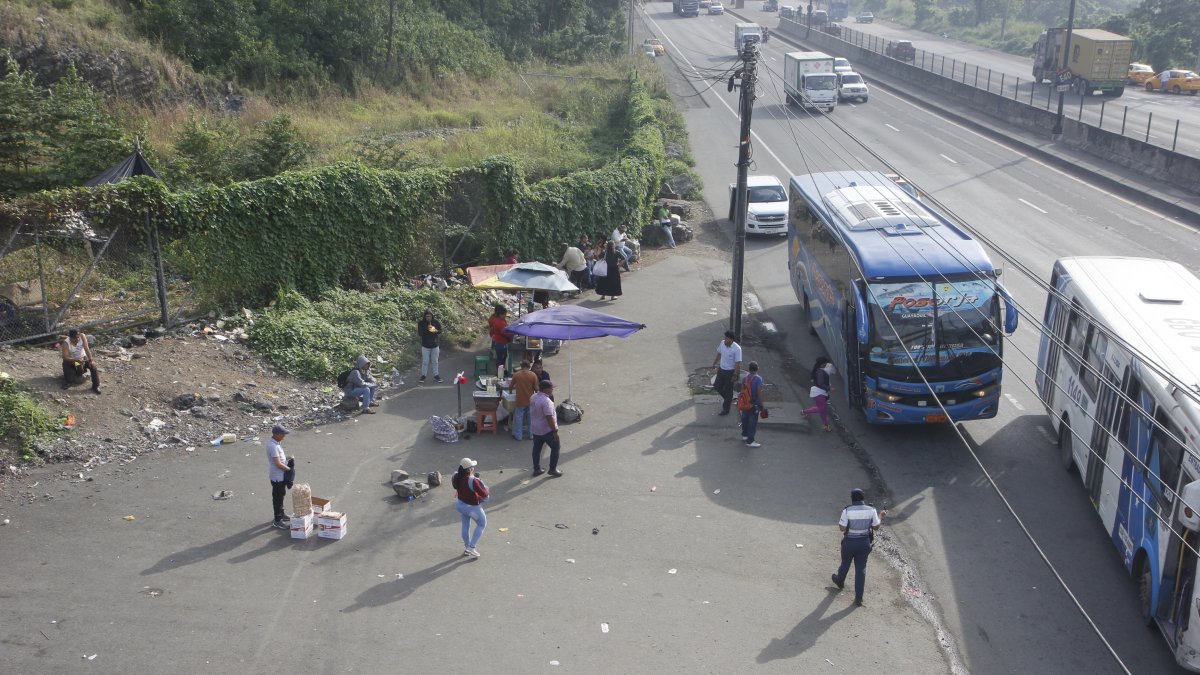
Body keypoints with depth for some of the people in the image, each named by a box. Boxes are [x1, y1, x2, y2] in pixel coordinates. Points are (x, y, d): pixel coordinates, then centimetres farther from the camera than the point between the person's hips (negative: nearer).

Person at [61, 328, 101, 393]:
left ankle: (96, 386, -18)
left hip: (83, 358, 1)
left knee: (93, 365, -25)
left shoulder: (82, 336, -20)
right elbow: (65, 357, -30)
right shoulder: (66, 343, -25)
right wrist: (76, 360, -44)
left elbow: (87, 349, -22)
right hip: (71, 360, -1)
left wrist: (91, 360, -32)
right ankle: (66, 382, 10)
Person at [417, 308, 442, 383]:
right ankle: (423, 375, 15)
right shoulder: (421, 323, -11)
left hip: (435, 345, 2)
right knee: (425, 361, 2)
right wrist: (427, 329, -29)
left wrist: (436, 331, -21)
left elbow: (440, 331, 1)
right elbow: (419, 333, -14)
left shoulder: (436, 322, -7)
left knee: (435, 361, 11)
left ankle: (436, 375, 20)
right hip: (425, 345, -2)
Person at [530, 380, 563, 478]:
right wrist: (555, 431, -22)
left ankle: (536, 469, 24)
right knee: (556, 447, 7)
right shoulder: (546, 401, -26)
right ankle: (552, 469, 12)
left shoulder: (533, 397, 2)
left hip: (535, 428, 8)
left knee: (537, 448, 16)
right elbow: (549, 417, -27)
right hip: (547, 430, -8)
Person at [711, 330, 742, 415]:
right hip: (721, 369, 6)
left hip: (730, 372, -6)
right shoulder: (722, 343, -7)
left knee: (728, 390, 6)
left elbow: (738, 363, -21)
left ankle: (726, 409, 21)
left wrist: (735, 375, -21)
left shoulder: (737, 349, -25)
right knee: (717, 386, 15)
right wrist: (714, 363, 19)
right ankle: (728, 399, 40)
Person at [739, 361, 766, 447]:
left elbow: (742, 389, 6)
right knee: (753, 422, 2)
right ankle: (750, 441, 7)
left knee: (745, 419, 23)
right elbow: (759, 392, -21)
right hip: (754, 404, -7)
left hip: (745, 403, 7)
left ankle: (745, 435, 42)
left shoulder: (746, 377, -2)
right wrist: (762, 404, -13)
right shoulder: (758, 379, -20)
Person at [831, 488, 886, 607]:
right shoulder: (871, 510, -11)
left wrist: (840, 520, 3)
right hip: (865, 542, 2)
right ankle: (858, 598, 12)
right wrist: (880, 516, 14)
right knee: (861, 568, 10)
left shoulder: (847, 511, -19)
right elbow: (876, 527, -2)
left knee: (845, 564, 24)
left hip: (849, 542, -2)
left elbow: (842, 528, -16)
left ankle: (840, 582, 52)